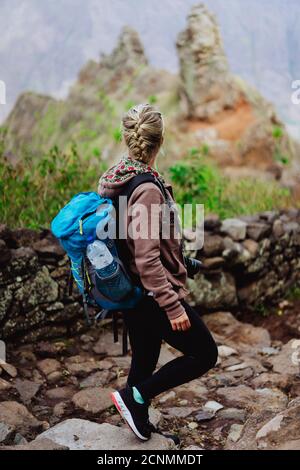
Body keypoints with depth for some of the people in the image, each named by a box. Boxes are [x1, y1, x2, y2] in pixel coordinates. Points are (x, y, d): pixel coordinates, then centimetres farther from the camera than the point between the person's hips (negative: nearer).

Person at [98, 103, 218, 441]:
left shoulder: (118, 180, 4)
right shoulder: (146, 189, -24)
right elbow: (147, 259, -27)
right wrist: (173, 307, -23)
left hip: (133, 294, 9)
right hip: (154, 295, -9)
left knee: (143, 362, 20)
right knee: (205, 354, 6)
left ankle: (140, 427, 35)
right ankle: (134, 397, 6)